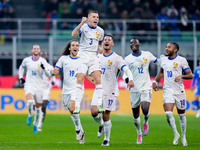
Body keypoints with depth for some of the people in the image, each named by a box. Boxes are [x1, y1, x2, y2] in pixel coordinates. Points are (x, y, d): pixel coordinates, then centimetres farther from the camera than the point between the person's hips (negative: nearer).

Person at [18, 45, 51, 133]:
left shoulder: (43, 61, -4)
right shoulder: (26, 60, 0)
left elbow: (48, 75, -9)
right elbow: (22, 67, 23)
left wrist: (44, 68, -27)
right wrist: (20, 77, 12)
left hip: (39, 86, 1)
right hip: (29, 85, -1)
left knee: (38, 107, 9)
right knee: (30, 101, -27)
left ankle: (35, 124, 29)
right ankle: (30, 115, 3)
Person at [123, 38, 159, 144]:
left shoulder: (147, 55, 3)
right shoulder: (128, 59, 0)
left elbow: (157, 62, 19)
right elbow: (125, 73, 1)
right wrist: (127, 79, -20)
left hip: (146, 87, -1)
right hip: (134, 89, 1)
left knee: (145, 109, -21)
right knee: (135, 115, 5)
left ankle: (146, 123, 12)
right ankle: (139, 134, 26)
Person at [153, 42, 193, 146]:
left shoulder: (181, 60, -6)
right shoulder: (163, 59, 9)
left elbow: (190, 75, -6)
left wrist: (181, 76, -23)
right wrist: (155, 81, 17)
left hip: (179, 91, -2)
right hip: (168, 91, 2)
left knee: (181, 114, 8)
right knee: (168, 113, -15)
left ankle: (183, 137, 26)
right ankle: (176, 134, 5)